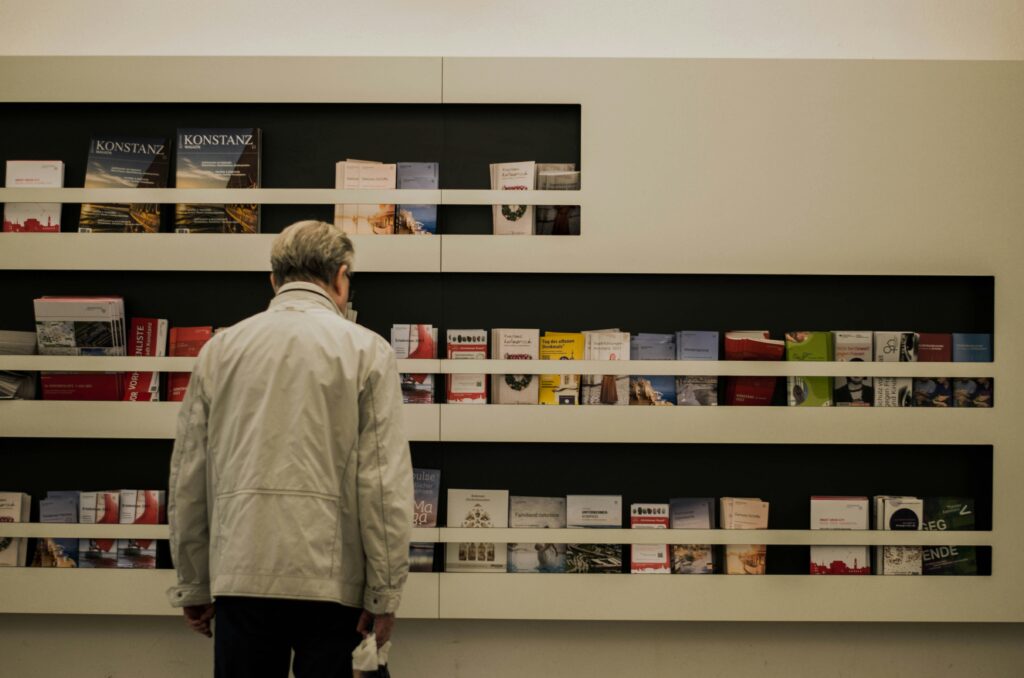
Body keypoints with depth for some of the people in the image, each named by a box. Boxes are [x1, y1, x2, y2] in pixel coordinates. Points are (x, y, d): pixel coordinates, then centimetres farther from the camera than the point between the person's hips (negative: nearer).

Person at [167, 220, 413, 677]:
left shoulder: (220, 348, 9)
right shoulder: (365, 350, 0)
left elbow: (187, 478, 9)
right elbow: (385, 481, -7)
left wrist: (193, 585, 16)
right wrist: (386, 592, -2)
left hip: (242, 575, 3)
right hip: (331, 577, -2)